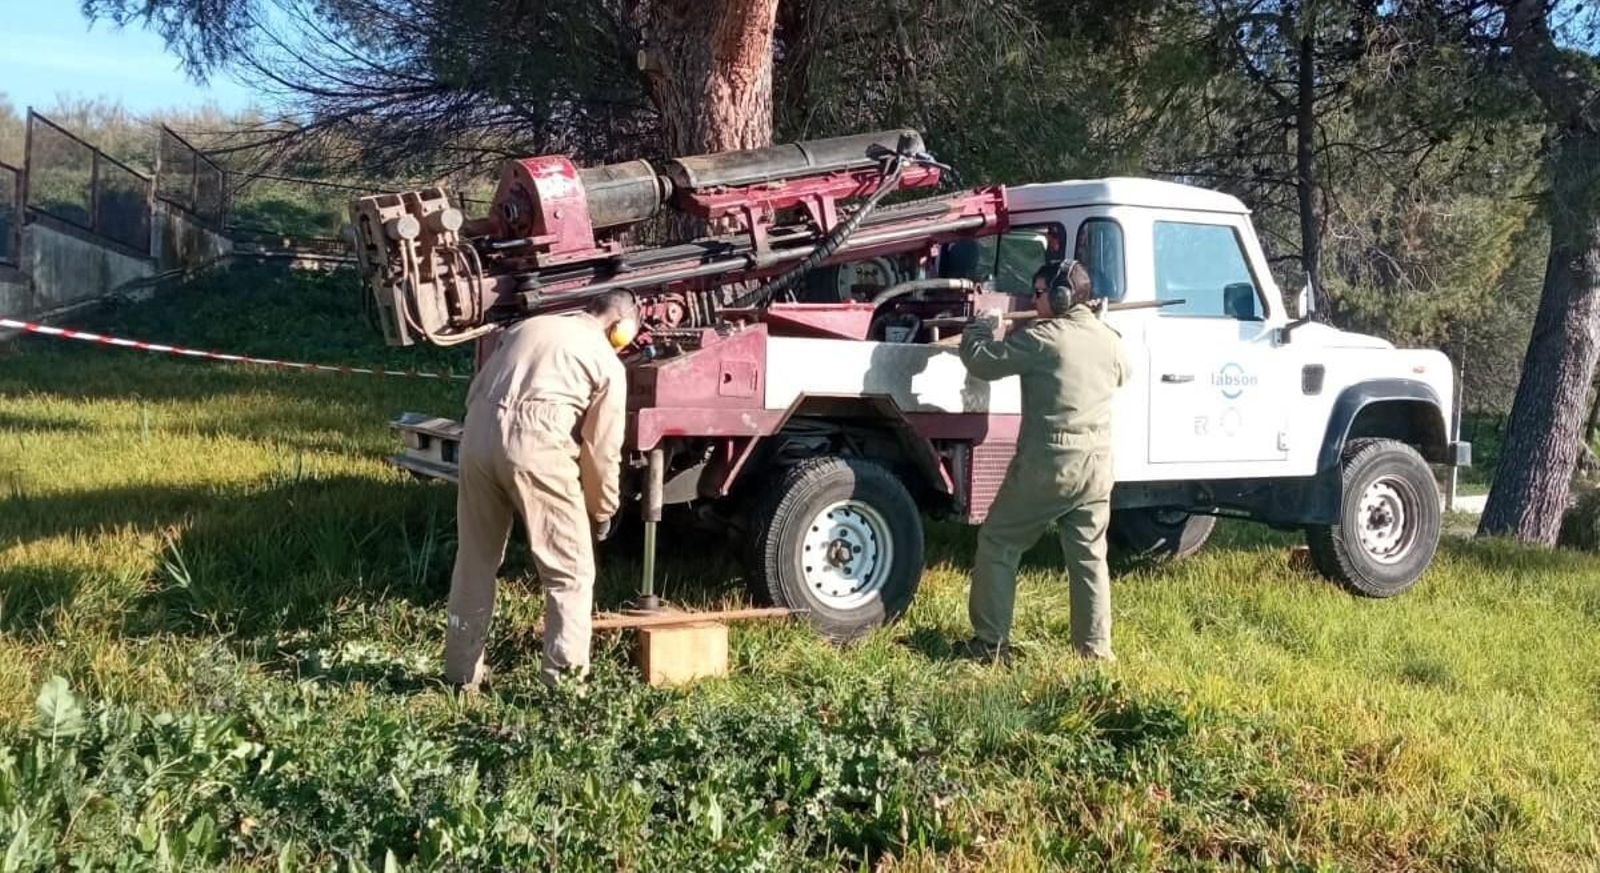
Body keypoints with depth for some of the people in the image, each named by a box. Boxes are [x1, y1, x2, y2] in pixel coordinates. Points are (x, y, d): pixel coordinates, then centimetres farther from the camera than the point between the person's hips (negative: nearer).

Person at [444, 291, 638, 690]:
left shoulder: (526, 327, 27)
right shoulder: (608, 363, 12)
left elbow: (475, 392, 26)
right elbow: (602, 449, 9)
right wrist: (602, 511, 22)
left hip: (479, 435, 6)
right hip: (535, 447, -5)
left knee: (475, 561, 20)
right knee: (570, 572, 6)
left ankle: (461, 670, 28)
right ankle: (564, 679, 1)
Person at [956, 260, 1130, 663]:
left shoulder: (1042, 338, -13)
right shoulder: (1110, 340, 6)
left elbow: (981, 362, -10)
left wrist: (981, 325, 8)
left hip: (1047, 463, -6)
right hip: (1097, 464, 6)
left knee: (997, 545, 8)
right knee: (1089, 557, 12)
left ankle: (991, 642, 9)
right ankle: (1096, 648, 13)